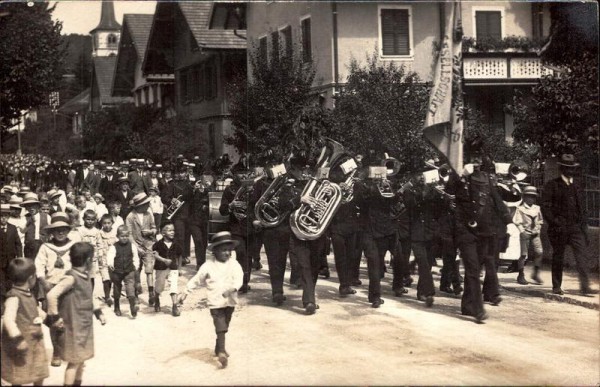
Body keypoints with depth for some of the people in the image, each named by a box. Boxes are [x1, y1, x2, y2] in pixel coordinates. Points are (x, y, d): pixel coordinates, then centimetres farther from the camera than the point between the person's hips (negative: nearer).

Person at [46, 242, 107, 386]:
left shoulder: (85, 276, 6)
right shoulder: (71, 278, -22)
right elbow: (52, 295, -30)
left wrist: (98, 312, 16)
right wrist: (55, 317, -24)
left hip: (85, 326, 9)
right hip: (74, 327, -9)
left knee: (81, 359, 19)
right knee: (74, 362, -1)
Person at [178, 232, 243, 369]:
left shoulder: (233, 264, -1)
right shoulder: (208, 266, -3)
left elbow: (239, 278, -15)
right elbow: (196, 280, 4)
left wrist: (232, 288, -34)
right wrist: (186, 292, 2)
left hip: (230, 301, 3)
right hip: (216, 302, -3)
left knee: (224, 327, 17)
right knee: (221, 328, -13)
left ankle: (218, 348, 35)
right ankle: (222, 352, -17)